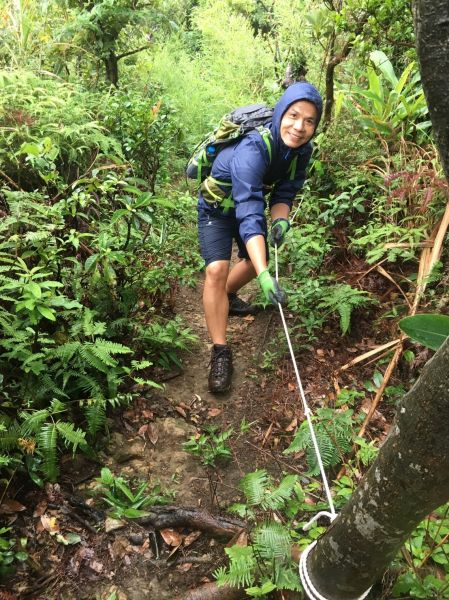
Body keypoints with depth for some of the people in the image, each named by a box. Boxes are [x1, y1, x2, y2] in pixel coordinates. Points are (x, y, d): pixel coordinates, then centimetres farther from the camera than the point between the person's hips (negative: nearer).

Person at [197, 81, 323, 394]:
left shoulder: (302, 151, -17)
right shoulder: (253, 149, -39)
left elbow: (284, 193, -8)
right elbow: (249, 214, -48)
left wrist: (281, 220, -33)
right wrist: (265, 275, -57)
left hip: (250, 202, 7)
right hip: (217, 207, -7)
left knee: (257, 260, 19)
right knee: (217, 269, -24)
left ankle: (227, 298, 50)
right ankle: (220, 352, -14)